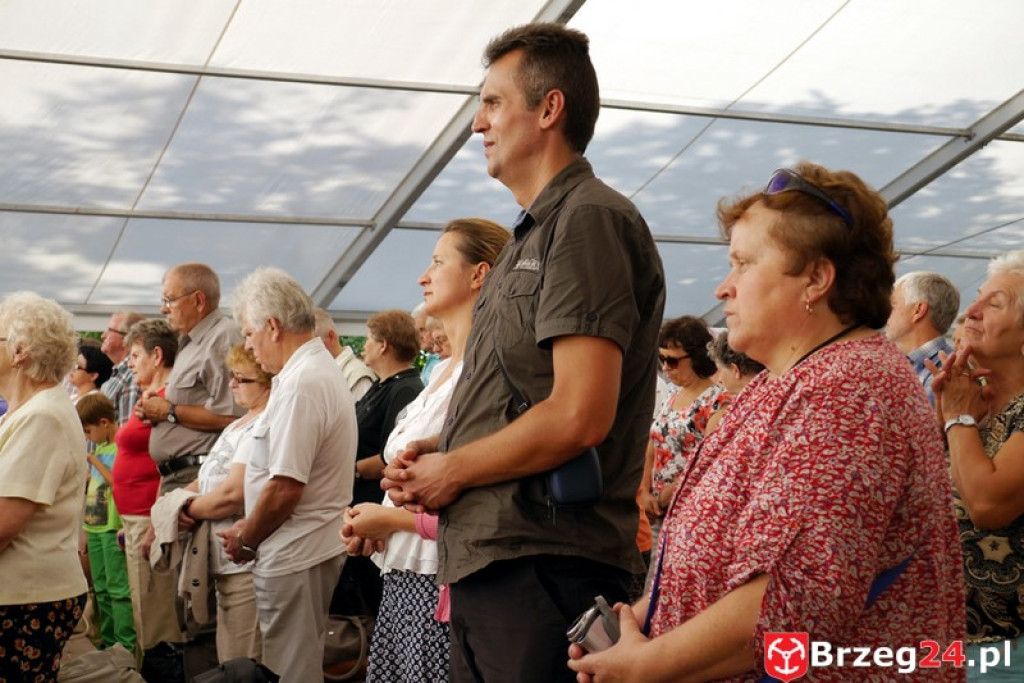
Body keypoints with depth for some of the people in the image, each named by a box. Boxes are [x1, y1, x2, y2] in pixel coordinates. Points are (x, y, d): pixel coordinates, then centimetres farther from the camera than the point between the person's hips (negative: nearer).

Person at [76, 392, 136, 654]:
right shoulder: (100, 447, 15)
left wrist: (94, 460, -13)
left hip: (113, 528, -9)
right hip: (95, 526, 9)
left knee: (118, 590, -7)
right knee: (102, 589, 13)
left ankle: (126, 646, -3)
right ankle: (108, 641, 21)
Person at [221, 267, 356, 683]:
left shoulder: (300, 385, -19)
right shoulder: (322, 369, 13)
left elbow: (284, 489, -22)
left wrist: (244, 541, -7)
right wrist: (250, 526, 14)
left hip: (294, 555, -10)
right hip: (316, 547, 10)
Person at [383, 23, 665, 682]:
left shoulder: (589, 219, -12)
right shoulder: (533, 236, 20)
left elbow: (578, 417, -22)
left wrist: (452, 470, -9)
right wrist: (434, 452, 7)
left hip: (541, 566, -10)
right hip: (486, 559, 10)